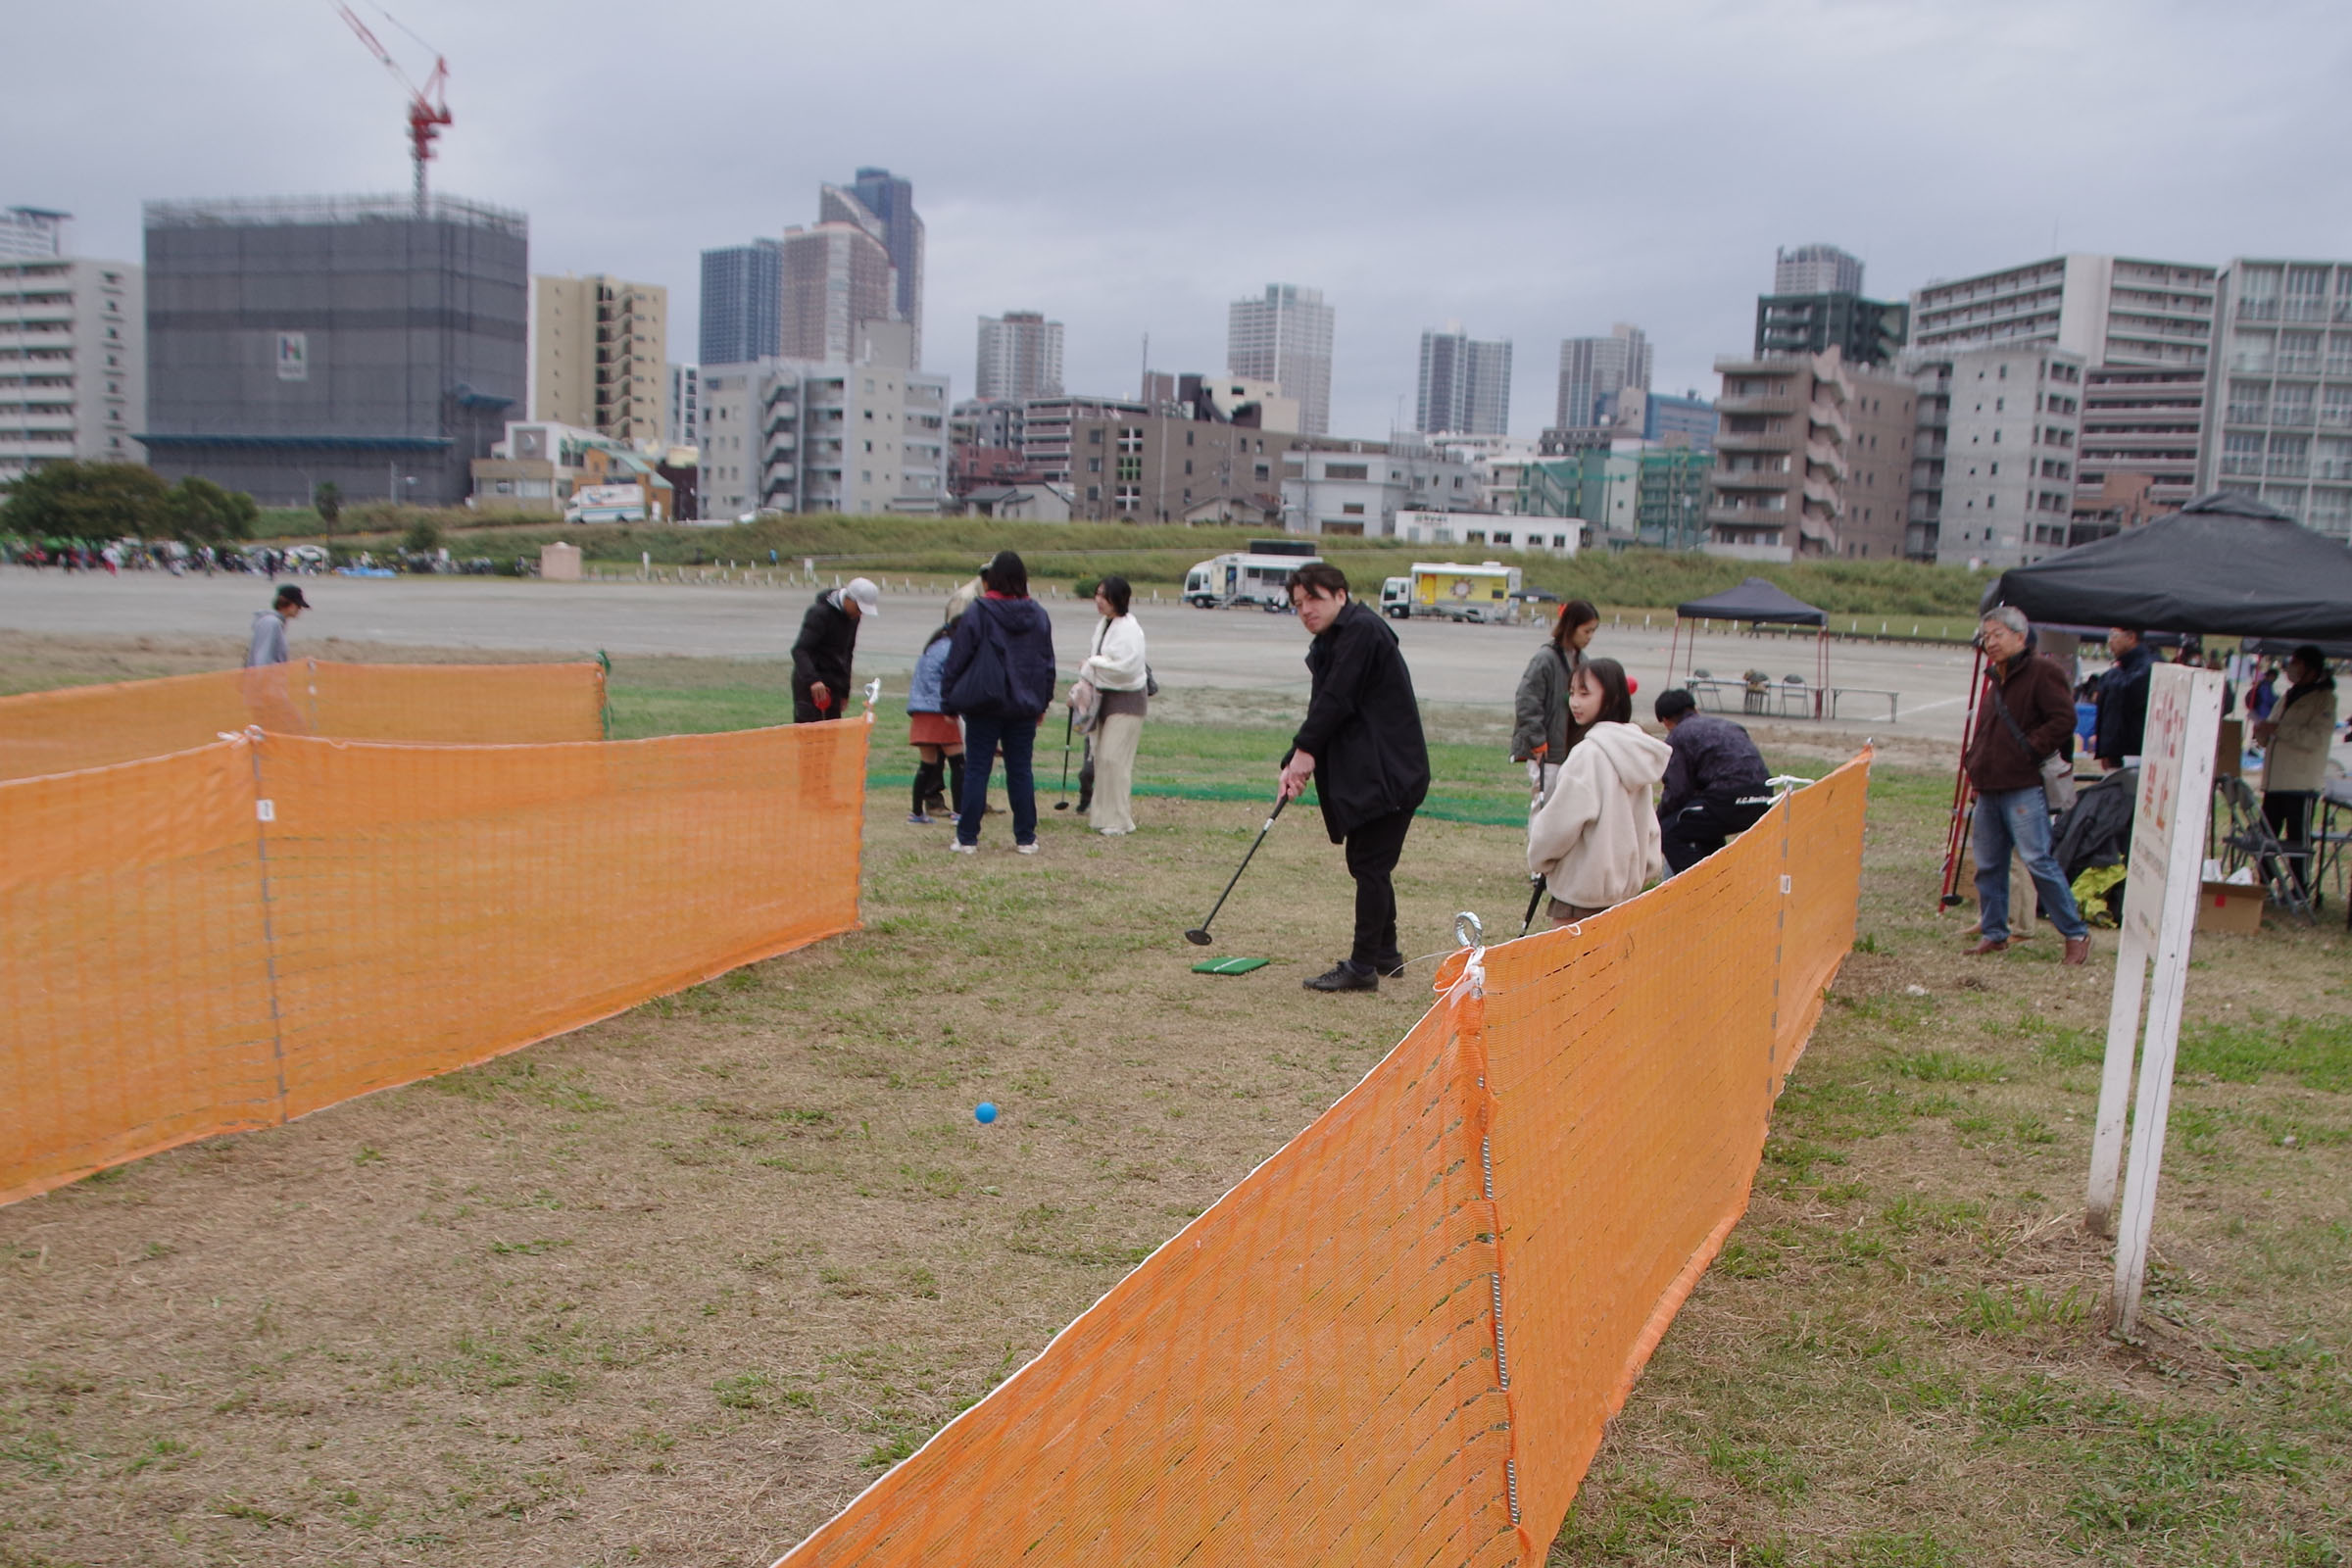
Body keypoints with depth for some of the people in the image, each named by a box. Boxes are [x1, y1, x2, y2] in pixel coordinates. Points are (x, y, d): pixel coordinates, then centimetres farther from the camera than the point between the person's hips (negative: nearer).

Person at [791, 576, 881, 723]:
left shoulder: (852, 618, 9)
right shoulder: (820, 613, -16)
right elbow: (799, 650, -24)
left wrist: (844, 692, 21)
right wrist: (812, 679, -40)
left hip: (834, 683, 8)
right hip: (810, 684, -8)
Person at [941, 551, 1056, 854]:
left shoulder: (977, 614, -9)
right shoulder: (1038, 616, 5)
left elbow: (957, 661, -6)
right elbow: (1048, 662, 13)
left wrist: (949, 701, 3)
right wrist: (1043, 702, 23)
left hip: (983, 705, -3)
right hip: (1024, 706, 4)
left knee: (976, 770, 2)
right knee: (1020, 770, 9)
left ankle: (967, 838, 4)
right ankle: (1026, 838, 11)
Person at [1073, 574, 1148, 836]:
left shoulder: (1128, 628, -18)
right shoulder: (1104, 626, 10)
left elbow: (1126, 667, -26)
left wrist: (1093, 662, -15)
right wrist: (1082, 686, 7)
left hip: (1127, 699, -9)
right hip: (1104, 697, 9)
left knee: (1113, 758, -10)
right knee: (1101, 757, 11)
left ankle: (1118, 819, -1)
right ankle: (1103, 814, 21)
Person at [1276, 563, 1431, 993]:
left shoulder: (1362, 630, -14)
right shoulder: (1328, 644, 16)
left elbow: (1336, 700, -19)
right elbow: (1322, 708, 13)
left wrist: (1304, 749, -9)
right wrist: (1294, 763, 1)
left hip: (1388, 772, -10)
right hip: (1365, 772, 10)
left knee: (1370, 864, -7)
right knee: (1367, 863, 16)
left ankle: (1362, 966, -3)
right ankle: (1385, 953, 28)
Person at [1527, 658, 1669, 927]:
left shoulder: (1589, 753, -21)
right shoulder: (1634, 751, 5)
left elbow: (1559, 822, -18)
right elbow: (1647, 822, 10)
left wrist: (1537, 859, -2)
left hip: (1581, 882, -8)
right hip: (1623, 880, 8)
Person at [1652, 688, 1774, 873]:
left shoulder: (1677, 737, 5)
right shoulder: (1724, 724, 28)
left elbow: (1677, 792, -2)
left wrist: (1657, 822, 16)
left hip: (1730, 801, -8)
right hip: (1763, 799, 8)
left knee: (1669, 832, 4)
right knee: (1706, 828, 32)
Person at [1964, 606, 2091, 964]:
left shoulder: (2041, 672, -7)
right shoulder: (1996, 678, 20)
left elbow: (2063, 718, -16)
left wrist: (2029, 750, -17)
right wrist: (1975, 763, 15)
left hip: (2024, 789, -8)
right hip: (1989, 787, 9)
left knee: (2038, 860, -11)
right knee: (1988, 864, 10)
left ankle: (2076, 934, -1)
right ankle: (1993, 933, 19)